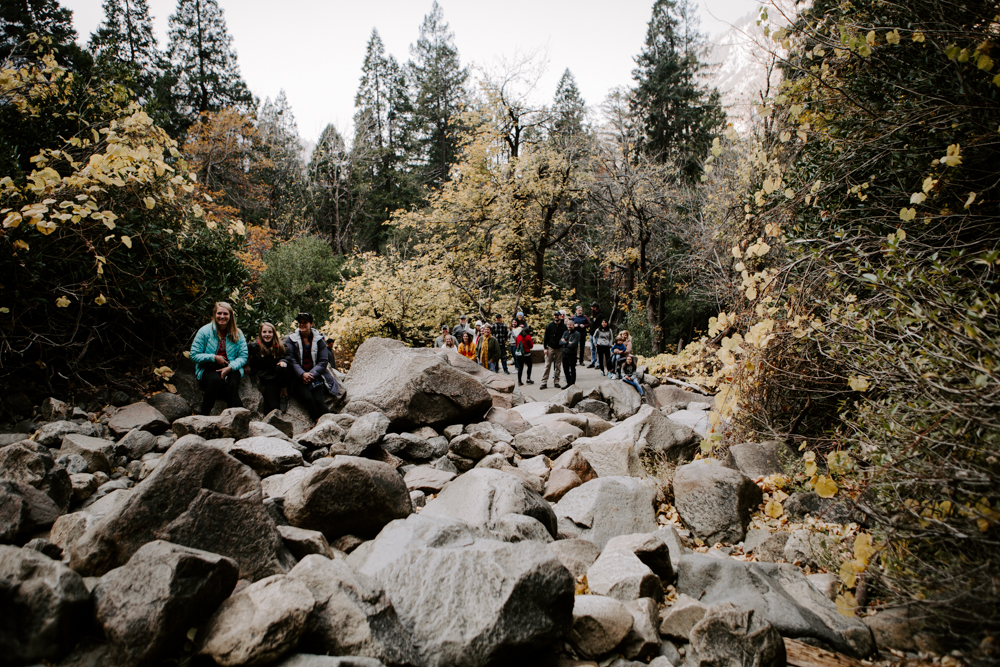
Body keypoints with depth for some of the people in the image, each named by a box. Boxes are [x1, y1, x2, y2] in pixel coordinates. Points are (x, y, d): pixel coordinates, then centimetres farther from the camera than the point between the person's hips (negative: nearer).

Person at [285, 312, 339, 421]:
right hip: (298, 378, -1)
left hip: (315, 376, 1)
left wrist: (311, 375, -10)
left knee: (318, 399, -23)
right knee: (308, 398, -25)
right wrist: (302, 374, -17)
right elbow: (290, 360, -3)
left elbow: (323, 361, 4)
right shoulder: (291, 339, 7)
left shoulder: (319, 339, 8)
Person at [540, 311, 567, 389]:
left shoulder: (563, 326, 2)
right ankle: (544, 383, 0)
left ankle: (556, 382, 14)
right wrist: (545, 348, -4)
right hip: (550, 348, -1)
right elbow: (546, 337, 3)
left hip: (559, 349, 1)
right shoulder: (549, 326, 1)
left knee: (558, 366, 6)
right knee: (547, 366, -2)